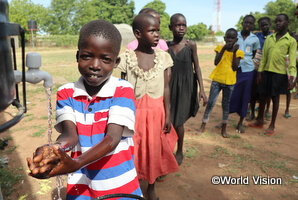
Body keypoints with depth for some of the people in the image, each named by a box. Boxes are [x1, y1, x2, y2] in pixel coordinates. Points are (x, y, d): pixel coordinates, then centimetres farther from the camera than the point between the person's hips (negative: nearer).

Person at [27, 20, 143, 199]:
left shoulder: (123, 90, -13)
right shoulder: (66, 93, -4)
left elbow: (112, 138, -22)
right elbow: (70, 134, -15)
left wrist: (75, 164, -37)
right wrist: (54, 149, -37)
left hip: (120, 182, -2)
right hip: (81, 183, 2)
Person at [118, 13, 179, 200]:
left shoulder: (163, 57, -3)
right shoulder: (127, 58, -7)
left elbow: (166, 88, 1)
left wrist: (167, 115, 0)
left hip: (156, 112, 2)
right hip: (134, 113, -1)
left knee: (155, 150, 14)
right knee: (133, 152, 9)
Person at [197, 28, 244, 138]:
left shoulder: (238, 52, -1)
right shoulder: (220, 48, -1)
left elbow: (235, 68, -12)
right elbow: (216, 62, -15)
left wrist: (234, 52, -15)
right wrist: (224, 49, -21)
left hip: (229, 82, 1)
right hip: (217, 80, 0)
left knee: (226, 104, 10)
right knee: (210, 103, 1)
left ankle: (224, 128, 24)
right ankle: (203, 126, 12)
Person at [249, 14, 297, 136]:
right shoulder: (269, 38, 9)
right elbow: (263, 56, 9)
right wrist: (259, 72, 4)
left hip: (279, 73, -3)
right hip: (266, 71, 4)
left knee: (275, 98, 5)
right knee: (262, 96, 10)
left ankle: (272, 125, 17)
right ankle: (260, 121, 26)